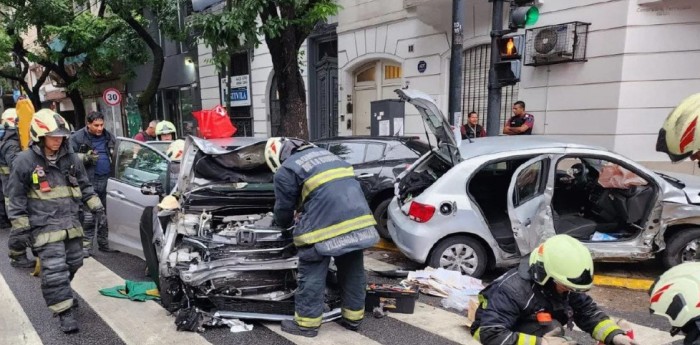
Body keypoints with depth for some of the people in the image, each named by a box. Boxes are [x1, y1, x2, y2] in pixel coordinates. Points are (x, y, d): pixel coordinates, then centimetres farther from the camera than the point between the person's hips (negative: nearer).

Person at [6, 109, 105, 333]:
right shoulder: (24, 161, -9)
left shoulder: (71, 158, 6)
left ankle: (62, 294, 42)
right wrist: (21, 228, -6)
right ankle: (65, 312, 3)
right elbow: (16, 199, -5)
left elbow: (84, 185, 17)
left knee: (73, 264, 17)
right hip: (45, 227, -5)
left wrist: (95, 206, 9)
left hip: (71, 224, 6)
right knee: (55, 271, -7)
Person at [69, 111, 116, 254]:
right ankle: (86, 244, 4)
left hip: (107, 180, 5)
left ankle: (104, 243, 21)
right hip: (89, 181, -5)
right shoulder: (77, 138, -1)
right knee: (89, 215, -7)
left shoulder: (108, 136, 14)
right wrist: (86, 157, -17)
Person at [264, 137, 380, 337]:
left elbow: (284, 210, 9)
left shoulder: (286, 171, 4)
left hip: (325, 224, -7)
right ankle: (353, 318, 32)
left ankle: (306, 323, 21)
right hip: (357, 219, 8)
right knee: (353, 271, 19)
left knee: (312, 276, 9)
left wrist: (284, 224, 33)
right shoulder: (324, 154, 27)